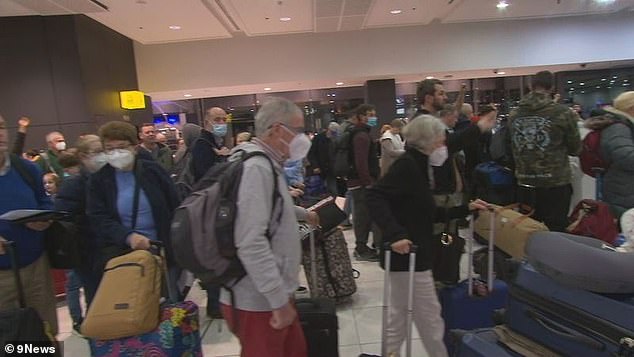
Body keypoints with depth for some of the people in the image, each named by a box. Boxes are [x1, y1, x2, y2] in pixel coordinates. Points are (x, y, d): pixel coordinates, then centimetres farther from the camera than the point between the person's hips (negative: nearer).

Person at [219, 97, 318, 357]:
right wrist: (280, 301, -24)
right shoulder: (255, 168, -22)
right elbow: (251, 244, -29)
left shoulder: (266, 163, 12)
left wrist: (303, 214, 43)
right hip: (259, 301, -10)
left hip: (272, 294, 10)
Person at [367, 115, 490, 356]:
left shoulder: (417, 166, 13)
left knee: (400, 316, 19)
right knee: (429, 317, 7)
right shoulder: (407, 164, -16)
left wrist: (466, 209, 18)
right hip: (409, 255, -10)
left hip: (411, 254, 10)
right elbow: (375, 196, -28)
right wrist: (395, 234, -35)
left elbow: (430, 215, 18)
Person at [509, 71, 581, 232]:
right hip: (555, 183, -4)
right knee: (555, 231, 4)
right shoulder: (562, 113, -9)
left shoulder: (514, 114, 2)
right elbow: (576, 149, 1)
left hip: (525, 183, 4)